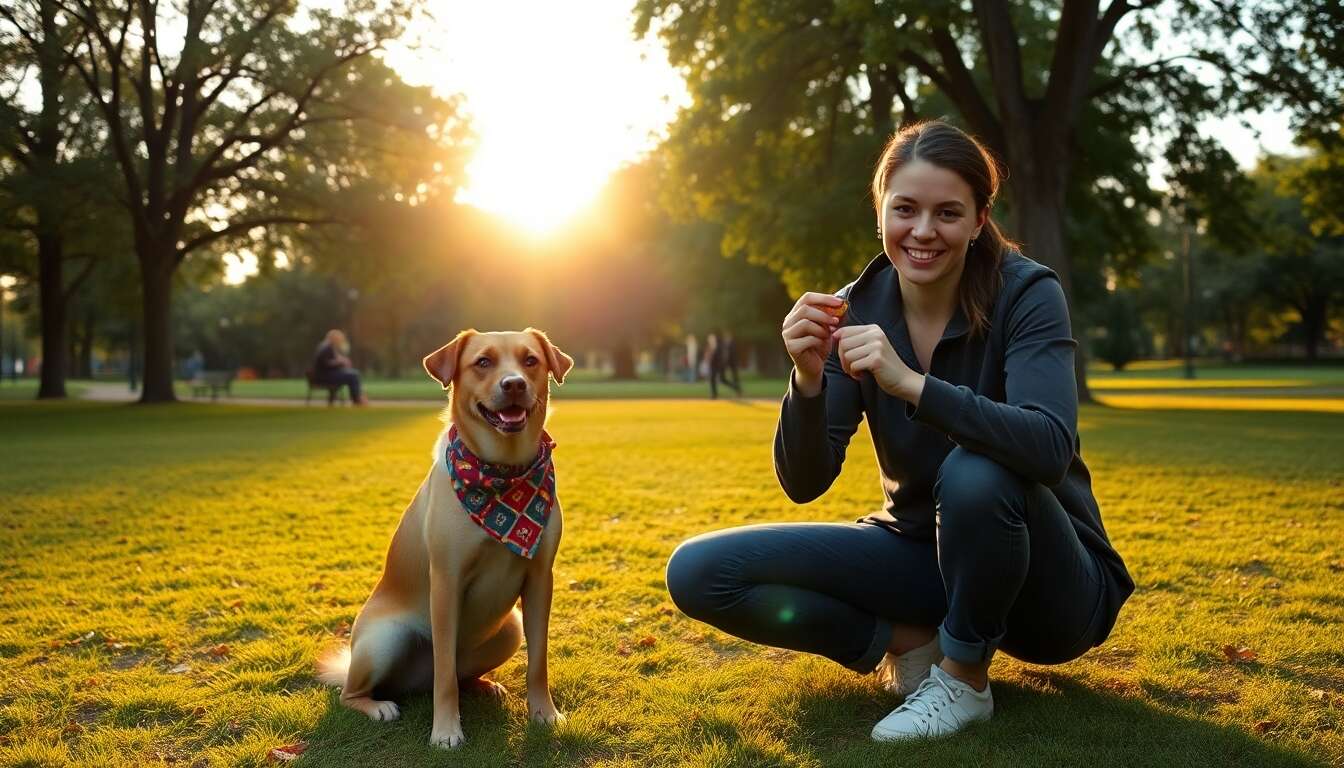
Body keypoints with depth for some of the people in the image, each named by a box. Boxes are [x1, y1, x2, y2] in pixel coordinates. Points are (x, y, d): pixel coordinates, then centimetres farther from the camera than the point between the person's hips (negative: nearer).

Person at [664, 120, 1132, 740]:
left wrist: (910, 383, -44)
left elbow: (1051, 446, -33)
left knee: (976, 475, -38)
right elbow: (803, 484, -12)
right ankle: (911, 641, -2)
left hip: (1053, 586, -3)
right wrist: (808, 380, -31)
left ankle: (962, 678, -11)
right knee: (698, 572, -11)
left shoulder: (1026, 295, -17)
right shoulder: (856, 310, -7)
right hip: (921, 552, 3)